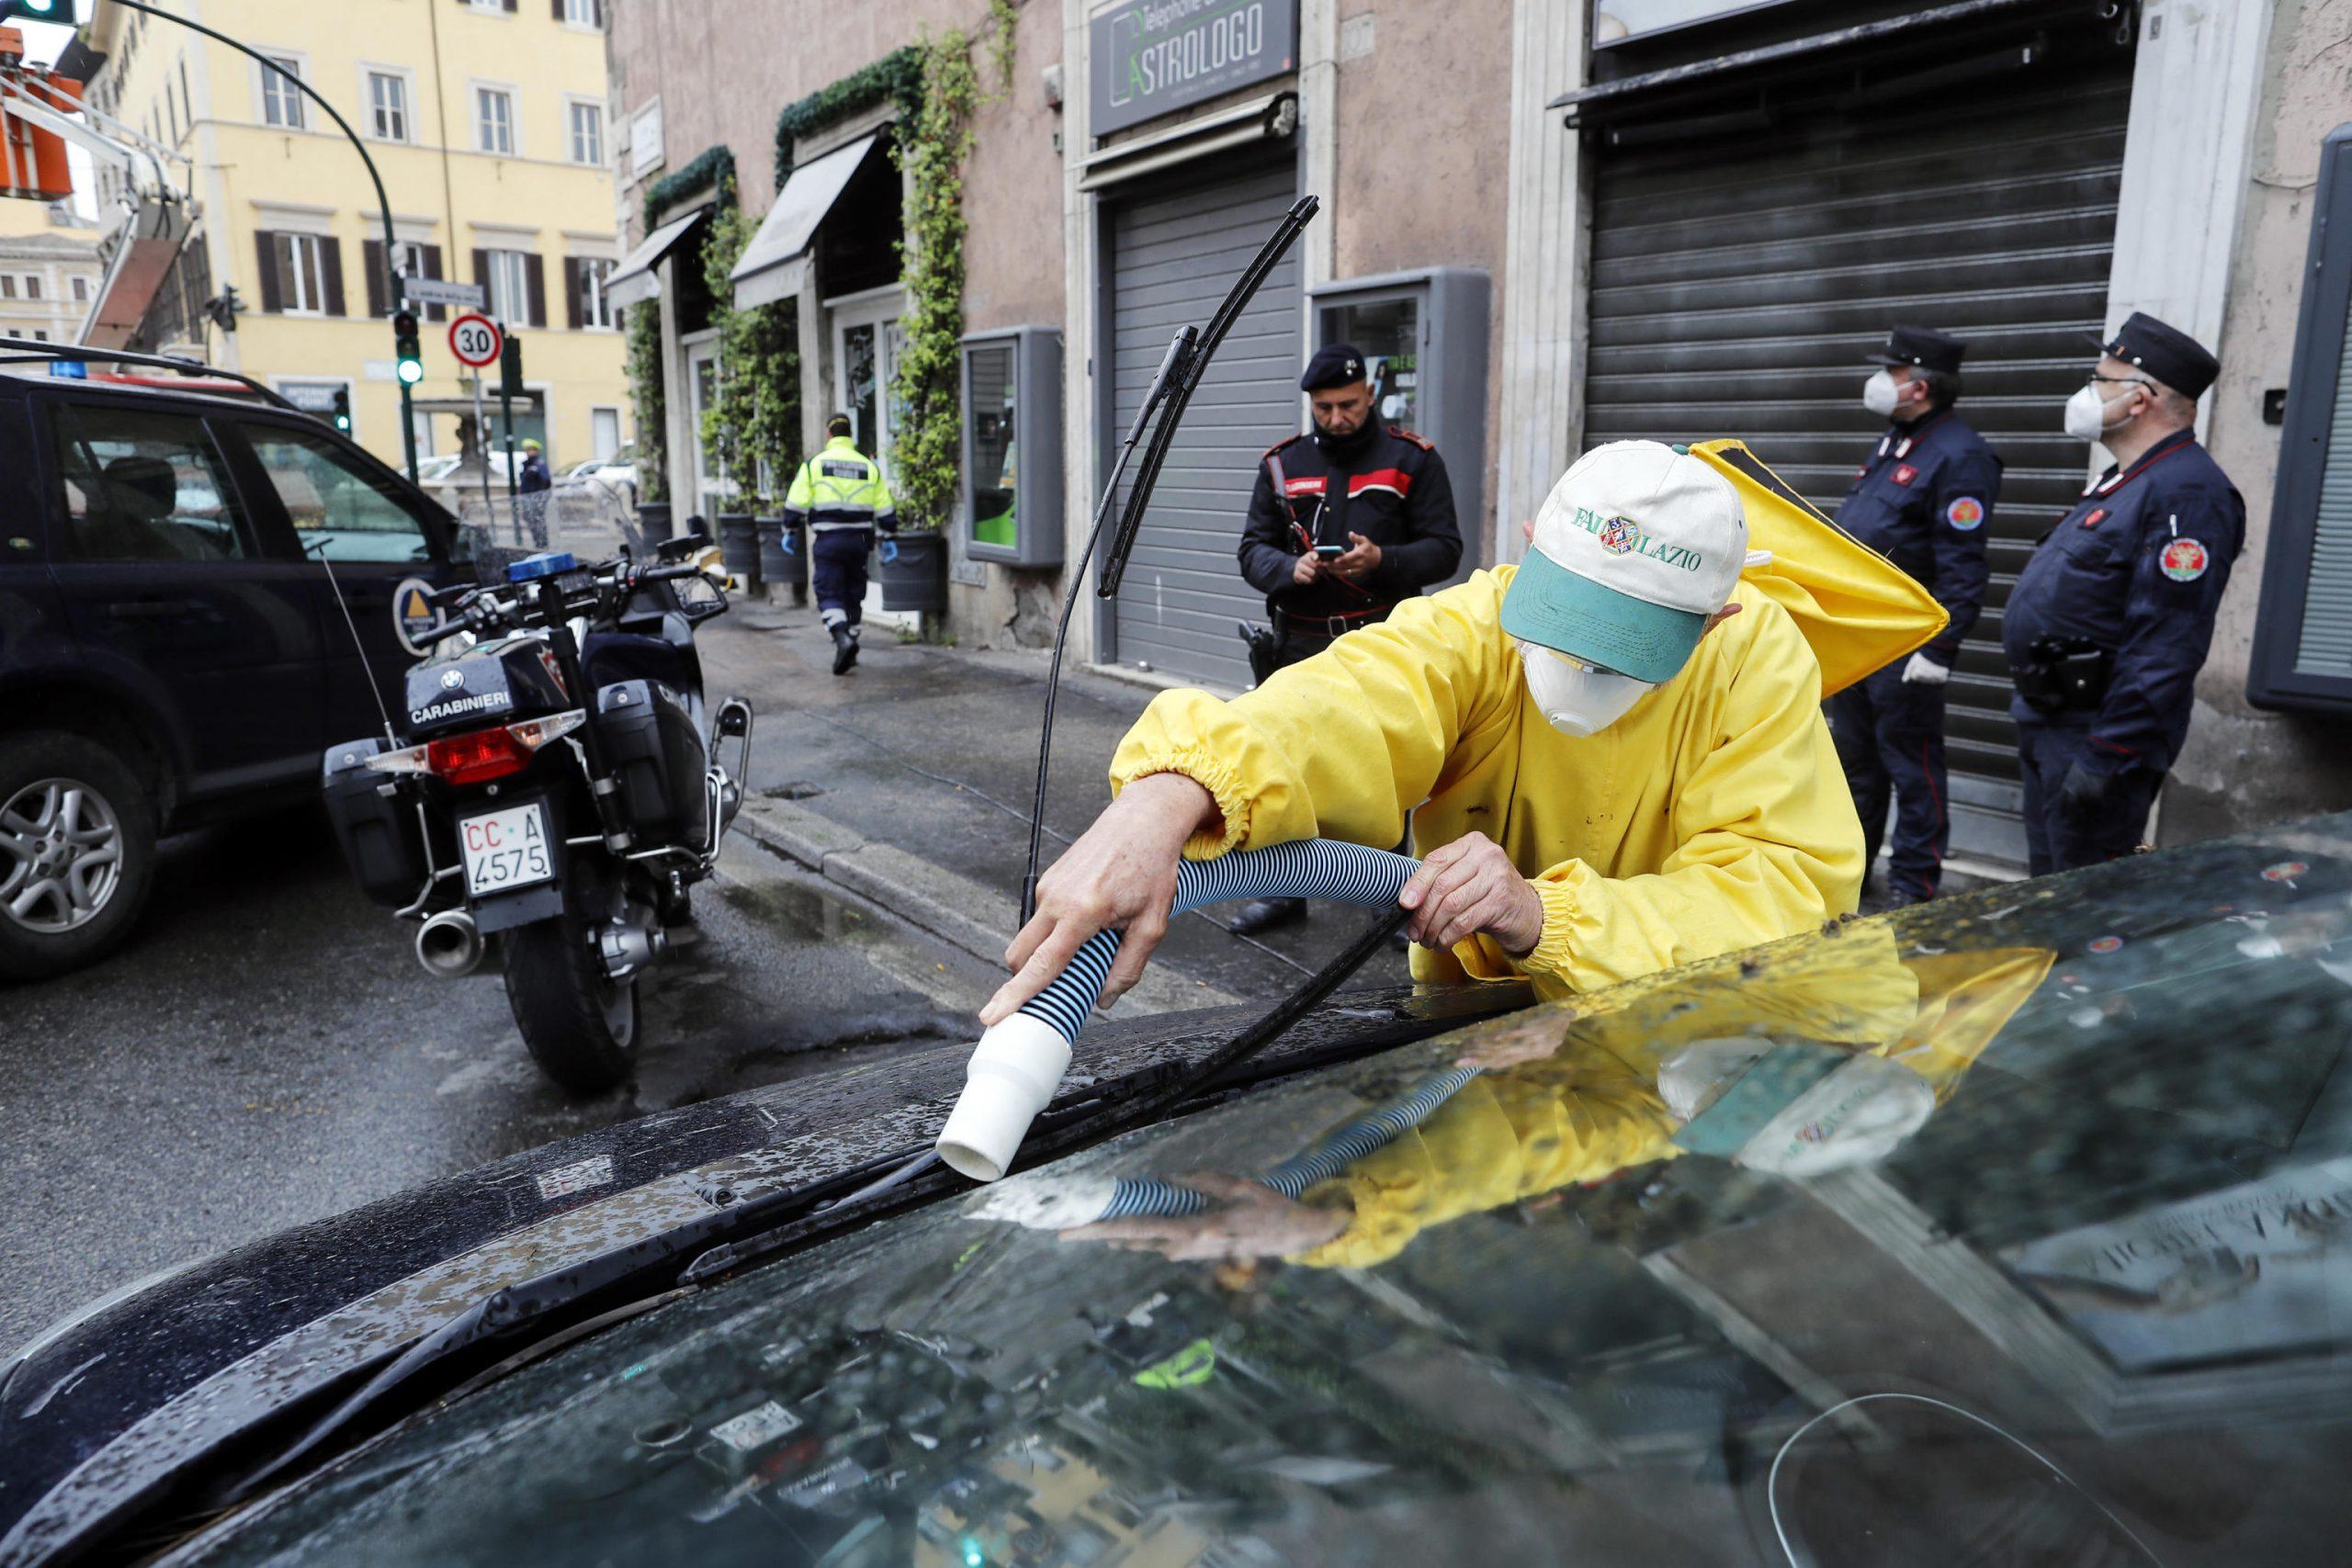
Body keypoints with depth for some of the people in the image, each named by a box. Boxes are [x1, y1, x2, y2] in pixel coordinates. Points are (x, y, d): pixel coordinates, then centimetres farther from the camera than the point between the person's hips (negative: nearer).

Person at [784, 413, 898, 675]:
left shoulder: (814, 464, -1)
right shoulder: (869, 467, 7)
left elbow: (795, 504, -1)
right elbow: (885, 510, 8)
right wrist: (888, 537, 19)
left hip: (827, 541, -3)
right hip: (859, 540, 3)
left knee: (829, 594, -1)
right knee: (853, 595, 14)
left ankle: (842, 639, -25)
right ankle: (850, 650, 20)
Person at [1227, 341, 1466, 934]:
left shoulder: (1412, 459, 3)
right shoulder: (1282, 463, 11)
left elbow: (1444, 549, 0)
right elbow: (1252, 549, 9)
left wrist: (1382, 560, -19)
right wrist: (1290, 569, -13)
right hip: (1300, 643, 3)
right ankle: (1283, 891, 23)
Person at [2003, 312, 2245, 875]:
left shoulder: (2185, 493, -18)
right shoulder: (2123, 482, 16)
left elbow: (2167, 648, -25)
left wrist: (2105, 758, -27)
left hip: (2095, 735, -10)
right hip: (2048, 724, 10)